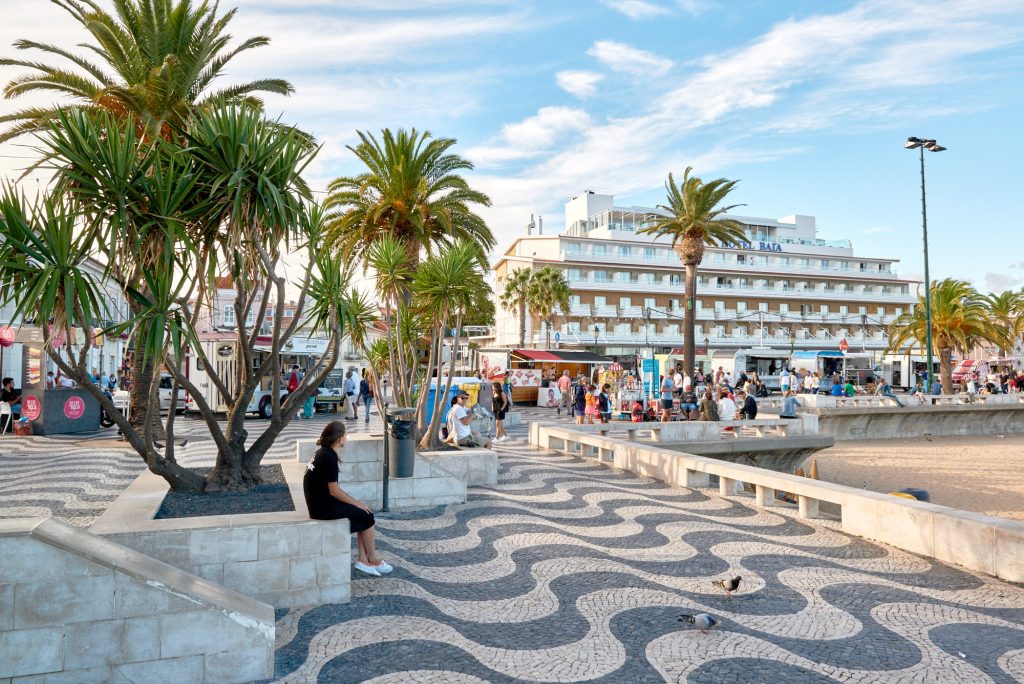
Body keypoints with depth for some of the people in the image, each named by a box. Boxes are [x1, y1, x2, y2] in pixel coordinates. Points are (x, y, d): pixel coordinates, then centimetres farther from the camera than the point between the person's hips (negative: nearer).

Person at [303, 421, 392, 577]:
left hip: (319, 502, 9)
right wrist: (356, 503, -7)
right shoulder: (329, 458, -19)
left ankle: (363, 559, 6)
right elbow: (334, 491, -19)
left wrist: (354, 501, 9)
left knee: (363, 515, 9)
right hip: (323, 506, -9)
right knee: (366, 516, -1)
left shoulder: (322, 453, 10)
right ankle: (372, 559, 12)